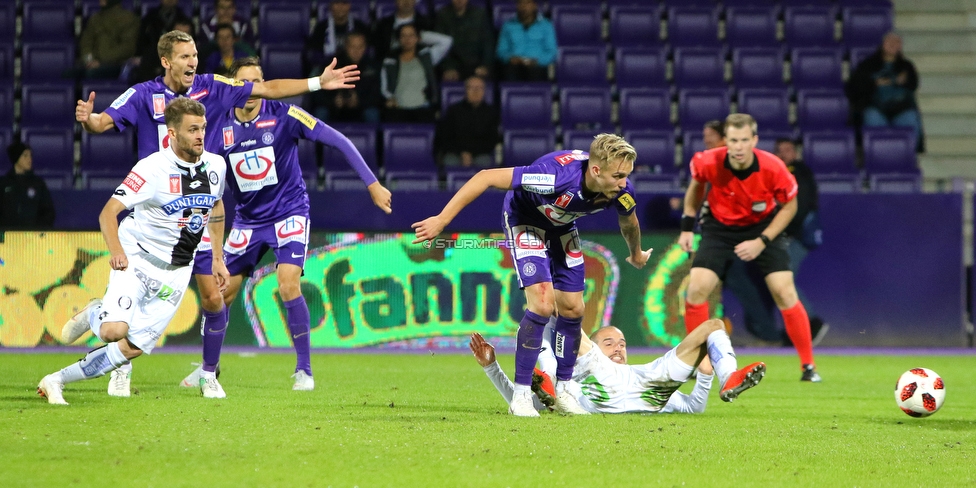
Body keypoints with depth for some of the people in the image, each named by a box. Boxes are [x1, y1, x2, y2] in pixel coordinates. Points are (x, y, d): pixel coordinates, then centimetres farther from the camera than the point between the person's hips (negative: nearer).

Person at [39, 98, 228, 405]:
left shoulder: (215, 166, 1)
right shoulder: (152, 168, -18)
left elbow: (216, 207, 22)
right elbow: (108, 211, -20)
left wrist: (218, 258, 20)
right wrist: (116, 251, -37)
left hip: (176, 272, 5)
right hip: (137, 259, -5)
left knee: (133, 347, -3)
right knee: (114, 331, -25)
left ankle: (57, 380, 10)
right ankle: (94, 315, 12)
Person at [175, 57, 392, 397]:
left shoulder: (282, 114, -16)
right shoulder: (220, 126, -6)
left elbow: (336, 140, -16)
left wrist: (371, 183, -20)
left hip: (288, 212, -4)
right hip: (247, 218, 4)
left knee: (288, 286, -21)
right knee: (221, 291, 2)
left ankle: (304, 369, -7)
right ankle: (208, 369, 22)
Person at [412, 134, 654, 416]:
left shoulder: (620, 191, -24)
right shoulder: (557, 175, -43)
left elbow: (628, 222, 3)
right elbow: (486, 178, -38)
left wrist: (636, 254, 23)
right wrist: (442, 220, -37)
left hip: (562, 227, 6)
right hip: (526, 221, -6)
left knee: (573, 308, 2)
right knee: (542, 303, -19)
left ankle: (563, 390, 20)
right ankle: (521, 395, -11)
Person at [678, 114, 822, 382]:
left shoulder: (773, 168, -29)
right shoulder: (709, 163, -25)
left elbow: (789, 206, -11)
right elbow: (696, 184, 1)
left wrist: (762, 242, -18)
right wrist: (688, 226, -1)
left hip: (763, 226, -1)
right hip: (719, 226, 1)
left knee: (784, 292, -11)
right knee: (697, 288, -14)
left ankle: (808, 365, 3)